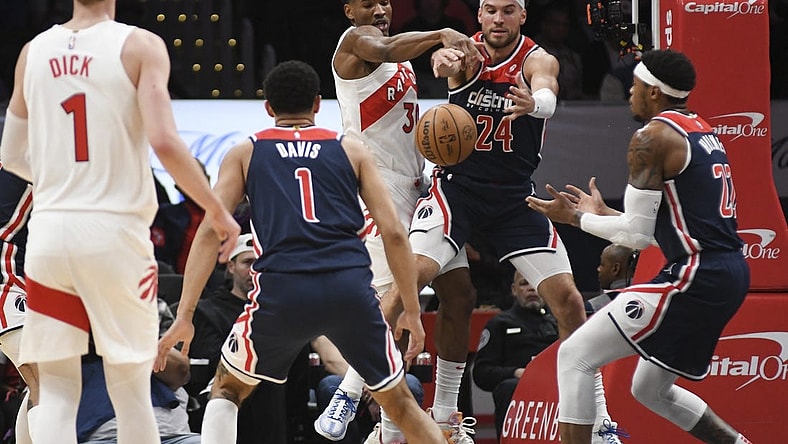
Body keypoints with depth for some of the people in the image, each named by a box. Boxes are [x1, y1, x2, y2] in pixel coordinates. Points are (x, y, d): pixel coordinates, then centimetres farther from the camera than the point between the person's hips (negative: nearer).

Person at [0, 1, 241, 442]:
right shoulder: (140, 46, -5)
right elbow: (164, 142, -16)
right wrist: (216, 210, -5)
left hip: (50, 230, 3)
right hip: (115, 230, -3)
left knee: (56, 392, 6)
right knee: (131, 390, 8)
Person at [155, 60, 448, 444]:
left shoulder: (244, 153, 18)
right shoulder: (351, 150, 19)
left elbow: (210, 232, 6)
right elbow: (393, 233, 11)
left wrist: (184, 317, 3)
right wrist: (412, 311, 18)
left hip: (282, 289, -1)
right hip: (350, 288, 1)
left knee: (227, 390, 23)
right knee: (398, 402, 19)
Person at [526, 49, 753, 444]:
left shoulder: (652, 137, -10)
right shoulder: (701, 131, 19)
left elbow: (637, 234, -12)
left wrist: (576, 218, 3)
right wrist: (601, 214, 28)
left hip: (693, 276, -10)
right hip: (730, 274, 10)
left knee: (575, 356, -5)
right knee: (651, 389, 24)